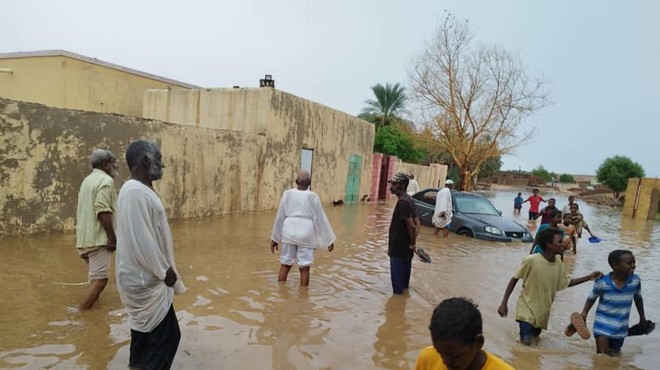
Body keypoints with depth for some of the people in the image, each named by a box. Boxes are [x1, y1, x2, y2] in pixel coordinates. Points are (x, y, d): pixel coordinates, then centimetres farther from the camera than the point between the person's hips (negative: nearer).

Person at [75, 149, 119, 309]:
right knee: (100, 278, -7)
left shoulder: (88, 180, 20)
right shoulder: (105, 180, -11)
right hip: (98, 238, -10)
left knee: (95, 277, 21)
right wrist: (113, 238, -21)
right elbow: (103, 211, -23)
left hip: (84, 238, 10)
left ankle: (88, 306, 32)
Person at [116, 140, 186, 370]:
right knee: (166, 336, -1)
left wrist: (164, 270, 17)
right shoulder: (135, 192, -23)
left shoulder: (141, 190, 10)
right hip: (147, 281, -10)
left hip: (144, 279, 10)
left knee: (145, 335, 22)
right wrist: (165, 271, -16)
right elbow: (141, 241, -26)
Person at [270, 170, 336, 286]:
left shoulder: (287, 194, -3)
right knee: (304, 268, 6)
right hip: (306, 235, -2)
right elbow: (321, 219, -4)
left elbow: (280, 217, 1)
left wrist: (275, 238, 9)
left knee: (285, 265, 13)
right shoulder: (313, 197, -7)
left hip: (289, 233, 2)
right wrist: (329, 239, 5)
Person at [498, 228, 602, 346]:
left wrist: (589, 277, 4)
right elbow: (514, 280, -15)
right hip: (527, 308, -6)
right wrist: (504, 303, -18)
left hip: (543, 311, 6)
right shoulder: (531, 260, -24)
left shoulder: (559, 263, -6)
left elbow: (565, 283, 11)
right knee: (526, 342, -13)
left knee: (535, 335, 20)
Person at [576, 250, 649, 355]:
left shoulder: (635, 280, -9)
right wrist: (584, 313, -17)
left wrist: (642, 318, 19)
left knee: (614, 355, 18)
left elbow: (638, 299, 11)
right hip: (603, 326, -4)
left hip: (621, 329, 4)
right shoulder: (602, 283, -19)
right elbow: (591, 299, -2)